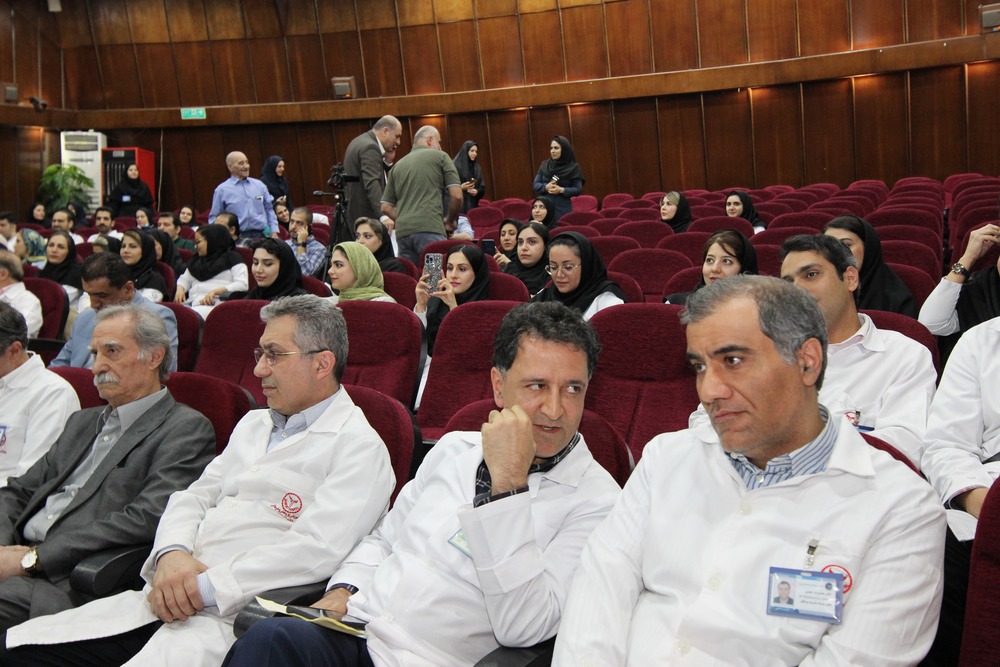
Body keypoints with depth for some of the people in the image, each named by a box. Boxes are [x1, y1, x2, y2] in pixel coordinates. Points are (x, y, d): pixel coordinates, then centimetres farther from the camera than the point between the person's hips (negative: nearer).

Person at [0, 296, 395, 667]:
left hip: (235, 619, -7)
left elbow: (317, 549, -16)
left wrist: (206, 586, -16)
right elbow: (193, 498, 18)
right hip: (166, 598, 8)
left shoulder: (359, 448, -4)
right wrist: (171, 553, -5)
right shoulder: (254, 424, 23)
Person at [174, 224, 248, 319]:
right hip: (192, 302, 6)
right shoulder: (197, 260, 33)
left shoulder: (232, 258, 10)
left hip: (215, 303, -6)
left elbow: (243, 284, -2)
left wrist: (215, 291, -13)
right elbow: (184, 279, 34)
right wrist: (180, 289, 8)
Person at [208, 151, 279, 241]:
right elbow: (214, 219, 5)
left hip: (262, 235, 3)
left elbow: (269, 210, 15)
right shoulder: (222, 190, 3)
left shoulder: (259, 185, 13)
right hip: (237, 238, -3)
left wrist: (274, 232, 5)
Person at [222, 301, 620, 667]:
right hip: (354, 629, 5)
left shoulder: (595, 498, -7)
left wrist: (509, 482, -21)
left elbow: (523, 628, -18)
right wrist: (342, 590, 3)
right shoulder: (453, 448, 13)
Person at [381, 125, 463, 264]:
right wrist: (449, 221, 17)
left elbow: (386, 207, 20)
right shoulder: (440, 156, 10)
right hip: (430, 229, -5)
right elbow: (456, 195, 2)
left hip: (402, 232, 5)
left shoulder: (398, 166, 22)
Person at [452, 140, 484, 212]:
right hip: (459, 205, -5)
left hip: (473, 204, 5)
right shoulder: (456, 166, -4)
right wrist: (460, 188, -22)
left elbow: (483, 187, 15)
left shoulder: (477, 168, 15)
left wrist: (477, 191, -7)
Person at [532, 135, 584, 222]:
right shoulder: (544, 164, 9)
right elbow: (535, 185, 7)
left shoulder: (573, 167, 0)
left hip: (563, 209, -2)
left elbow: (578, 189, -3)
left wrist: (562, 190, -18)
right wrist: (546, 187, -14)